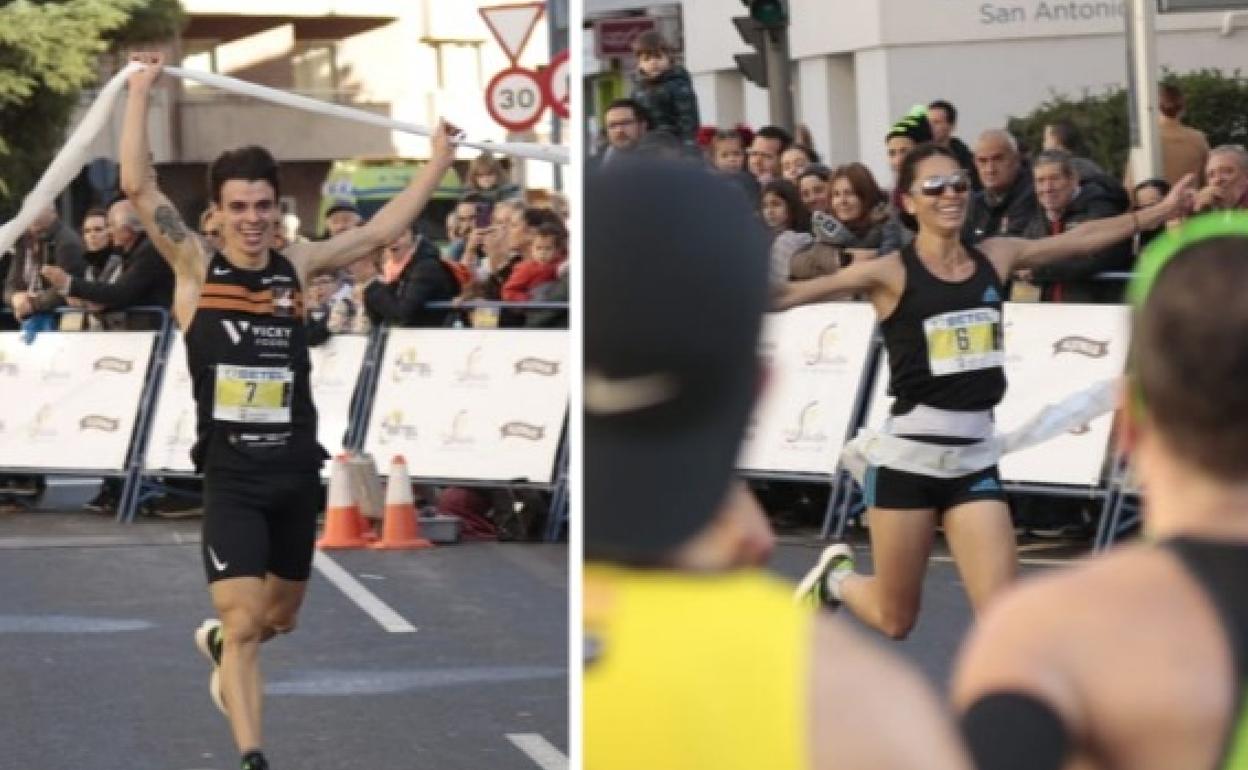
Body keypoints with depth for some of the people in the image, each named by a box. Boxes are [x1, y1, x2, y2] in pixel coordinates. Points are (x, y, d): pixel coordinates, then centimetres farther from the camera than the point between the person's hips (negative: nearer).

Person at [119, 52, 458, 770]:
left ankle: (217, 643, 53)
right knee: (245, 623, -14)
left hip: (297, 473, 4)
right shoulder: (196, 267, -3)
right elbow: (139, 185, -12)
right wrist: (142, 89, -11)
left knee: (280, 618, 20)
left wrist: (438, 165, 18)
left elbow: (382, 231, 15)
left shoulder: (298, 266, 5)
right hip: (232, 476, -4)